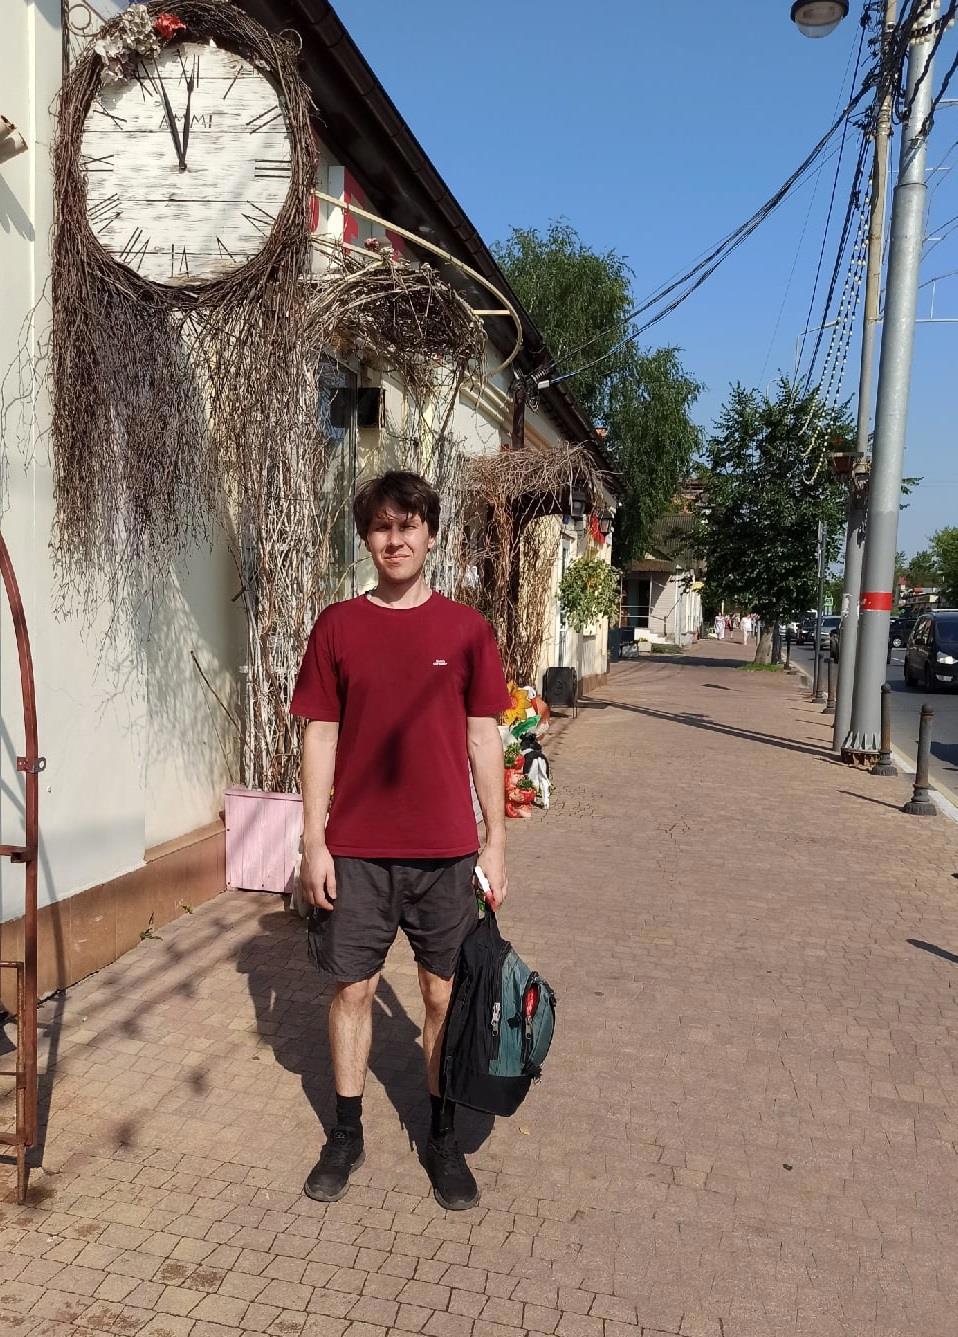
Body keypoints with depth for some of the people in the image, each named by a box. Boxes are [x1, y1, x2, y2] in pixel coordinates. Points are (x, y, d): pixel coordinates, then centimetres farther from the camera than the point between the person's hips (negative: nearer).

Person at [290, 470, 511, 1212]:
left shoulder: (466, 627, -1)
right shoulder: (337, 627, 0)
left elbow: (485, 738, 2)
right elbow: (321, 737, 1)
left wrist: (495, 840, 0)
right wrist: (314, 841, -2)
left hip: (445, 849, 0)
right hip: (356, 848, 0)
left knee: (447, 993, 10)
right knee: (353, 987, 12)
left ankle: (444, 1137, 30)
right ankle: (346, 1133, 32)